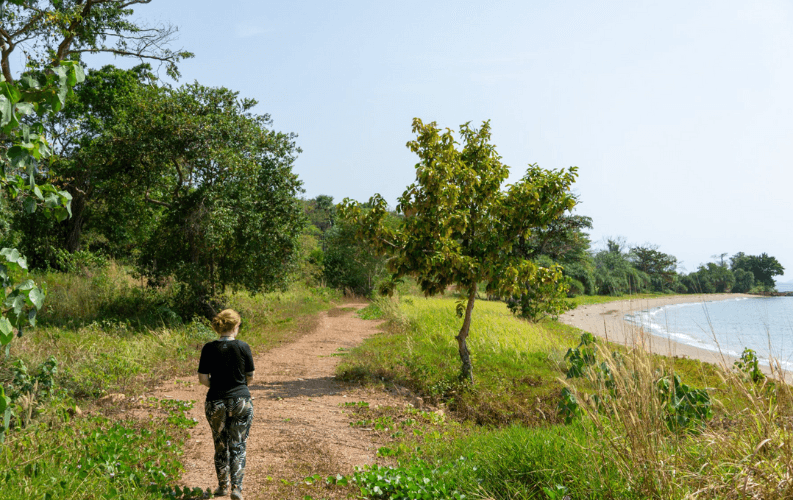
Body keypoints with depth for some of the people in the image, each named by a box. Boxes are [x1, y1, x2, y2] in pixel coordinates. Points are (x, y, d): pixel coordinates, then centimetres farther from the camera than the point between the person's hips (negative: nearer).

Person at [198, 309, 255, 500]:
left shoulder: (209, 348, -7)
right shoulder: (243, 347, -9)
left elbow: (203, 378, -4)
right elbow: (250, 376, 0)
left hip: (216, 403, 1)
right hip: (241, 402, -1)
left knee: (220, 446, 18)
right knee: (238, 446, 9)